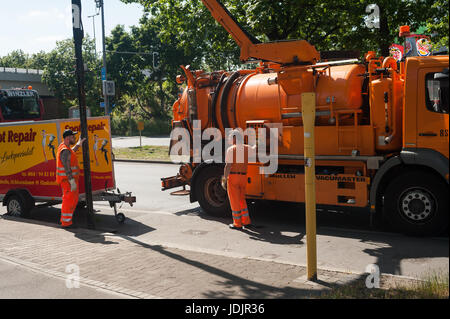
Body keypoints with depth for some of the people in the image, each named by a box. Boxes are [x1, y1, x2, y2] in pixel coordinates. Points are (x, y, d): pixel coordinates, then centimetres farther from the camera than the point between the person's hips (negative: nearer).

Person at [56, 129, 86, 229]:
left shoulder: (64, 146, 12)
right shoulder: (65, 150, -20)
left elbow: (71, 152, 36)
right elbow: (67, 168, -25)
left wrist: (78, 144, 36)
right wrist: (72, 181, -27)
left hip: (70, 178, 10)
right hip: (68, 179, -10)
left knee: (74, 200, 18)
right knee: (68, 200, -2)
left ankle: (65, 219, 27)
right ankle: (66, 222, 6)